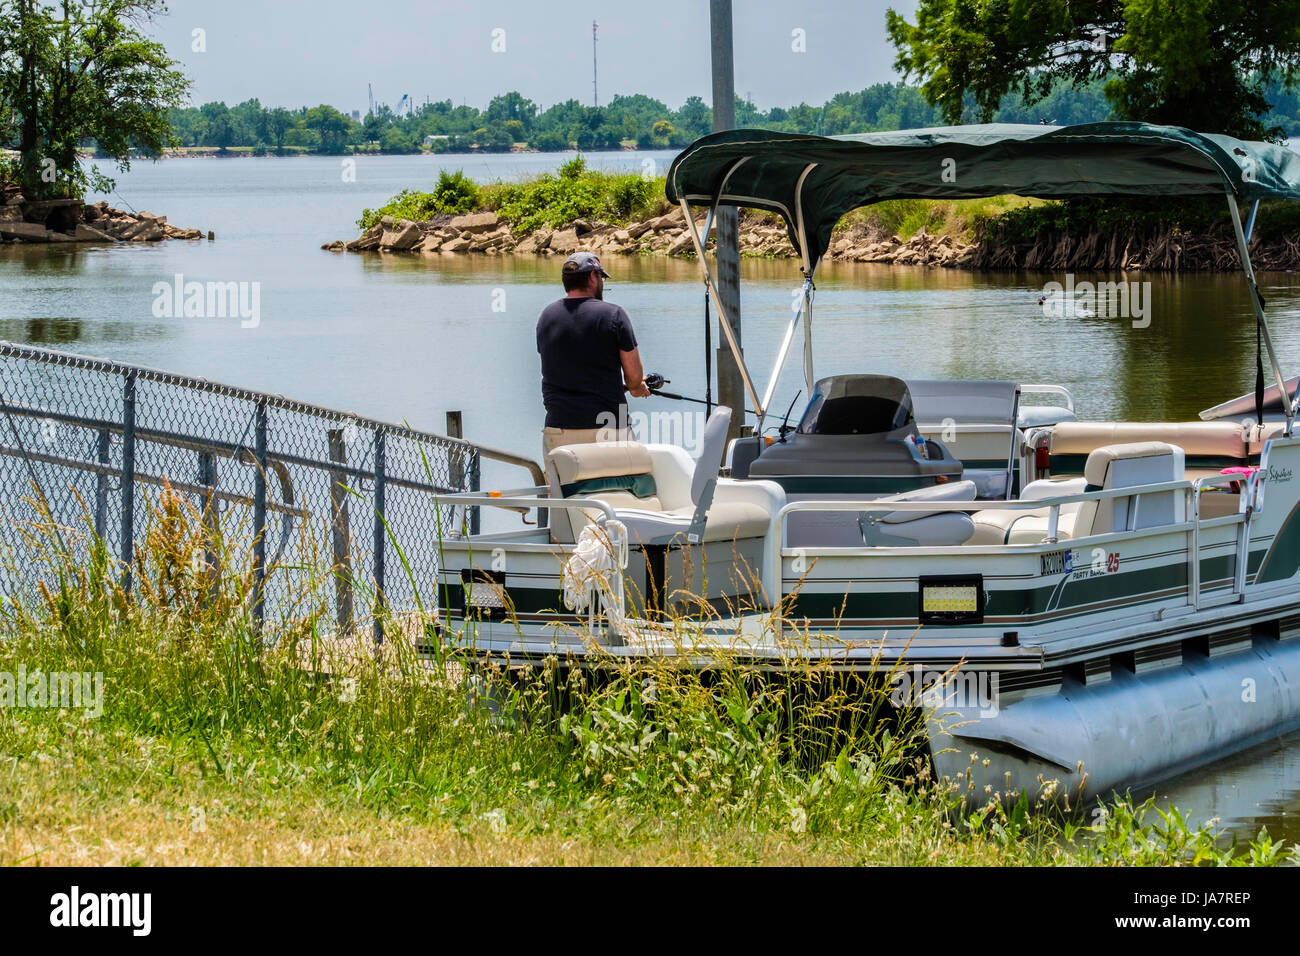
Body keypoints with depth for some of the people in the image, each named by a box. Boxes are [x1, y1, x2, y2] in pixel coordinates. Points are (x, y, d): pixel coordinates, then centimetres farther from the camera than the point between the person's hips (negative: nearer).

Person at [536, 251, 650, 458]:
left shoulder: (546, 317, 8)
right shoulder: (613, 315, -6)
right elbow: (634, 375, -4)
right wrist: (634, 387, 23)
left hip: (558, 428, 3)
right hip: (608, 428, -3)